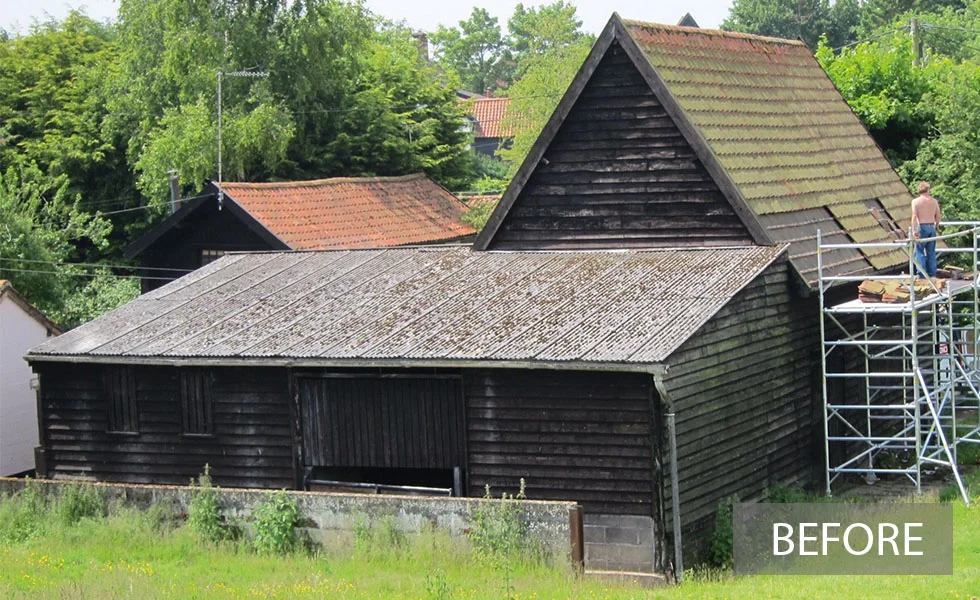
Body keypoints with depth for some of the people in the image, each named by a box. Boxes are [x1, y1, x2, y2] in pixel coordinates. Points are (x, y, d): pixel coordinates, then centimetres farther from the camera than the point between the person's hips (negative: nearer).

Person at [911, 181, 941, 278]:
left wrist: (914, 230, -17)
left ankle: (921, 274, -5)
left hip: (922, 227, -4)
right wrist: (937, 227, 24)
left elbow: (914, 216, -14)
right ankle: (932, 274, 14)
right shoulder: (934, 201, 6)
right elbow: (939, 216, 9)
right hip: (932, 227, 4)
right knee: (931, 252, 11)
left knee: (919, 251, 1)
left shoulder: (915, 201, -5)